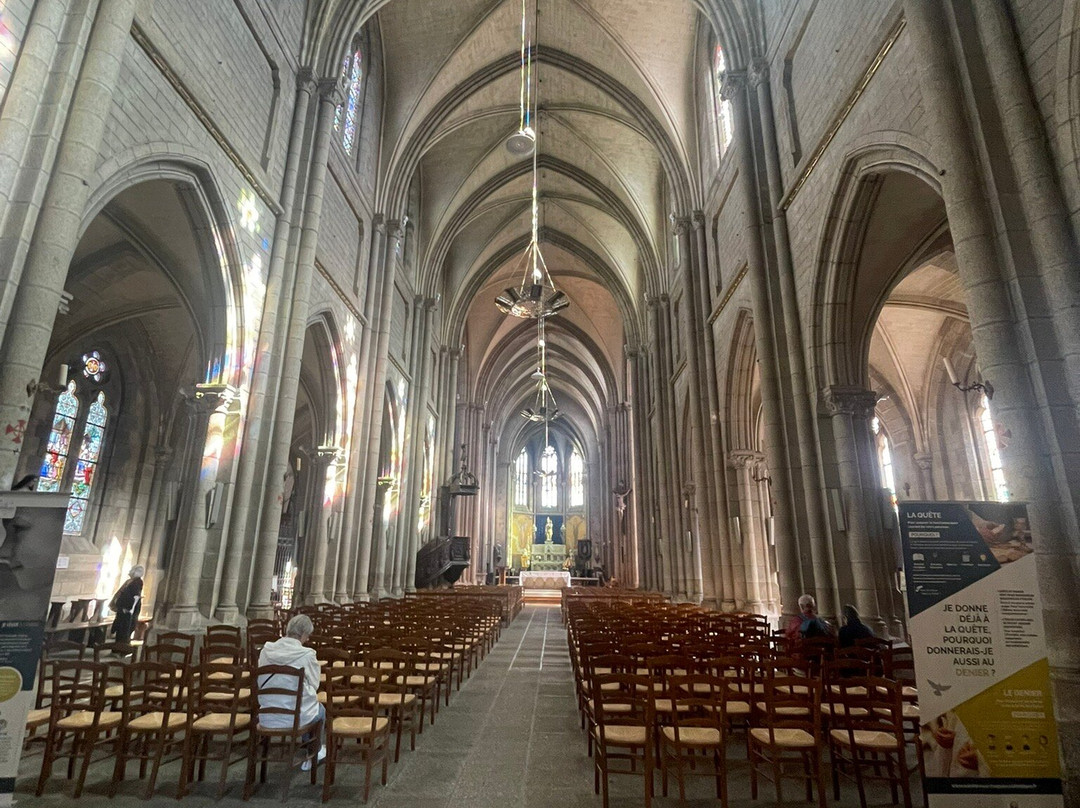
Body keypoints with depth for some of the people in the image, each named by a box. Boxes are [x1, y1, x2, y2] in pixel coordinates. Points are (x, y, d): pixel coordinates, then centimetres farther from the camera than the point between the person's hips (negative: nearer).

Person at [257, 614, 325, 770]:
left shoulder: (266, 650, -6)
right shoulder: (307, 655, -18)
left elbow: (263, 683, 8)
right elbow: (314, 685, -6)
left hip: (267, 718, 5)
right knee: (320, 710, 29)